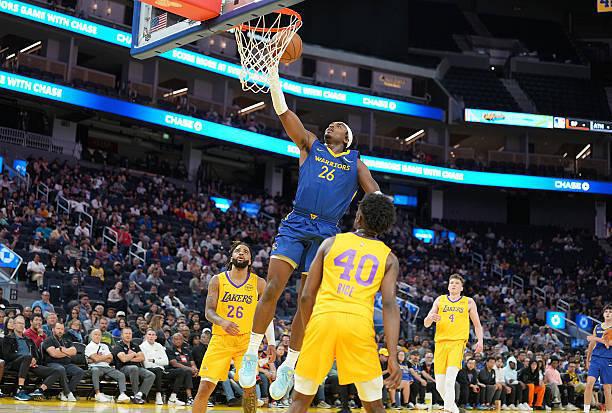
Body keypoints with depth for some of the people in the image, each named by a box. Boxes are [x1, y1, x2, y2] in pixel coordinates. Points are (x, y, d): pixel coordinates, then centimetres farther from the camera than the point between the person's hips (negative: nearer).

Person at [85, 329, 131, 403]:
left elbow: (110, 360, 13)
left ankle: (122, 394, -32)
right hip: (96, 367, -5)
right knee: (95, 370, -41)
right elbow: (96, 358, -8)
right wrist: (107, 356, 5)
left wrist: (100, 358, -1)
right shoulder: (89, 347, 8)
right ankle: (98, 394, -43)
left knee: (121, 375, -17)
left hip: (107, 367, 6)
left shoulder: (104, 346, 25)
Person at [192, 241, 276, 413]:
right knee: (205, 387, -6)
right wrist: (222, 322, -24)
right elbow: (209, 311, -3)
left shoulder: (259, 283, 5)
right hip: (221, 339, 0)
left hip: (246, 340, 0)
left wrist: (271, 342, 2)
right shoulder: (217, 280, 3)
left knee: (249, 386, -10)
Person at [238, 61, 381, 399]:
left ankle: (288, 367, 10)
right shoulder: (310, 145, 15)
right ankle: (252, 354, -2)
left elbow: (376, 196, 8)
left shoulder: (355, 162, 17)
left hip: (327, 232, 1)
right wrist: (273, 69, 1)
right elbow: (282, 110, 8)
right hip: (295, 225, 0)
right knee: (272, 288, -14)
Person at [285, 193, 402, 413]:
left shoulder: (331, 242, 15)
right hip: (359, 323, 0)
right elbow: (389, 305, -1)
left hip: (323, 318, 0)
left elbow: (306, 296, 11)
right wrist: (393, 357, -6)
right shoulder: (389, 258, 14)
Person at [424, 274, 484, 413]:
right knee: (440, 384, 0)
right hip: (440, 342, 3)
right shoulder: (440, 300, 15)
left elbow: (477, 324, 17)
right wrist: (431, 318, -12)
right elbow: (426, 324, 12)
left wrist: (480, 341, 1)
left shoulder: (468, 302, 12)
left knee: (450, 380, -23)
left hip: (458, 342, -3)